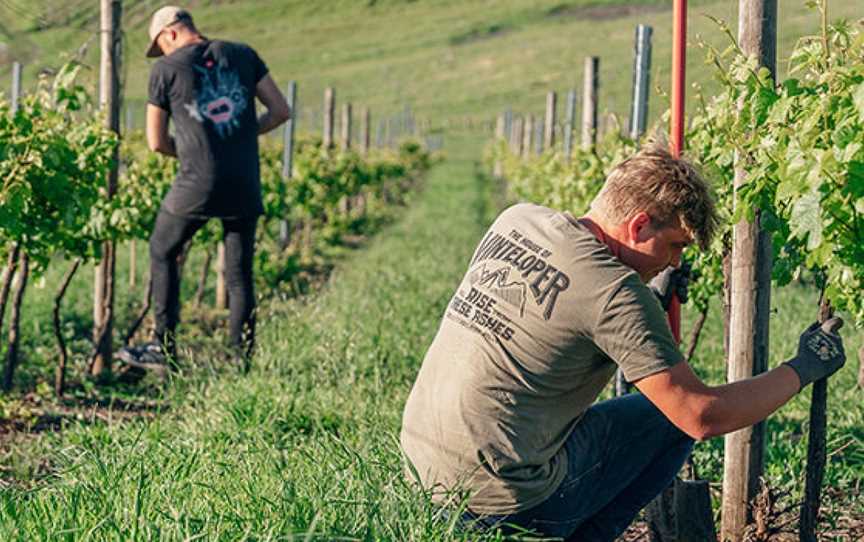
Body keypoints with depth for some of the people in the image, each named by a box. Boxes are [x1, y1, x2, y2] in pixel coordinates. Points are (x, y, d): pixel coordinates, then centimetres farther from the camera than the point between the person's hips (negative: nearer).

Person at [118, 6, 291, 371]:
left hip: (197, 185, -3)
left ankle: (164, 347, 15)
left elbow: (156, 142, 4)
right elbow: (281, 111, 6)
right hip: (245, 188, 3)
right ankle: (243, 363, 8)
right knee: (240, 275, 10)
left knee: (162, 252, 18)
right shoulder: (242, 55, 7)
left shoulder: (166, 70, 0)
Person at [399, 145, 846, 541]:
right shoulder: (616, 293, -16)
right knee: (672, 419, 7)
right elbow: (703, 416, -15)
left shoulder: (516, 219, 6)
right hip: (501, 504, -8)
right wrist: (802, 369, -2)